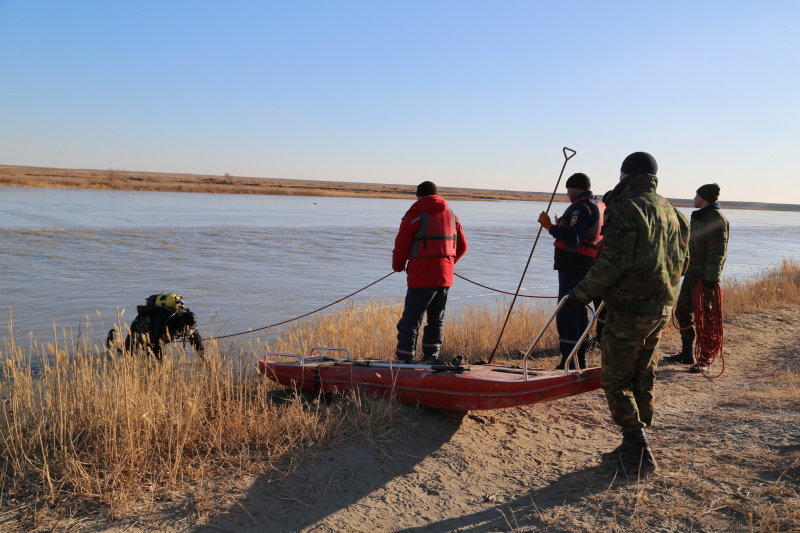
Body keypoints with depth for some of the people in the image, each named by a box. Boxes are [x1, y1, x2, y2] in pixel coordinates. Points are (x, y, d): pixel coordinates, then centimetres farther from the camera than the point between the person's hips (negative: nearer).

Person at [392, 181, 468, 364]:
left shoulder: (414, 215, -4)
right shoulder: (451, 215, 14)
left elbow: (401, 246, -4)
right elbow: (462, 246, 18)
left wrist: (398, 266, 15)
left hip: (421, 277, -6)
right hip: (445, 277, 6)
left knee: (411, 320, -2)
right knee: (436, 319, 14)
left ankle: (404, 359, -2)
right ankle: (431, 358, 17)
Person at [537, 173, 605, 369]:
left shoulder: (582, 207, -14)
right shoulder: (599, 205, 18)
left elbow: (572, 238, -24)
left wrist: (550, 227, -21)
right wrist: (561, 226, 26)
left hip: (572, 267, -11)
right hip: (586, 265, 11)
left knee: (566, 313, -9)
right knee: (579, 311, 16)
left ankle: (568, 359, -9)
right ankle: (580, 358, 22)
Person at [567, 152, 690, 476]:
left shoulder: (625, 209, -13)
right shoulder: (672, 212, 12)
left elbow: (614, 261, -21)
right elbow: (682, 263, 17)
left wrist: (584, 292, -12)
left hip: (629, 309, -8)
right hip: (662, 308, 8)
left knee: (616, 380, 1)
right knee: (643, 379, 16)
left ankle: (637, 453, -1)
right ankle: (636, 449, 24)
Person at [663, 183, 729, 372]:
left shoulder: (716, 219, -13)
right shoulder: (698, 217, 17)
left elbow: (718, 252, -19)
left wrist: (710, 280, -24)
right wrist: (684, 269, 21)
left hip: (704, 278, -10)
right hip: (691, 275, 10)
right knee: (682, 312, 15)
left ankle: (703, 360, 7)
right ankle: (686, 354, 26)